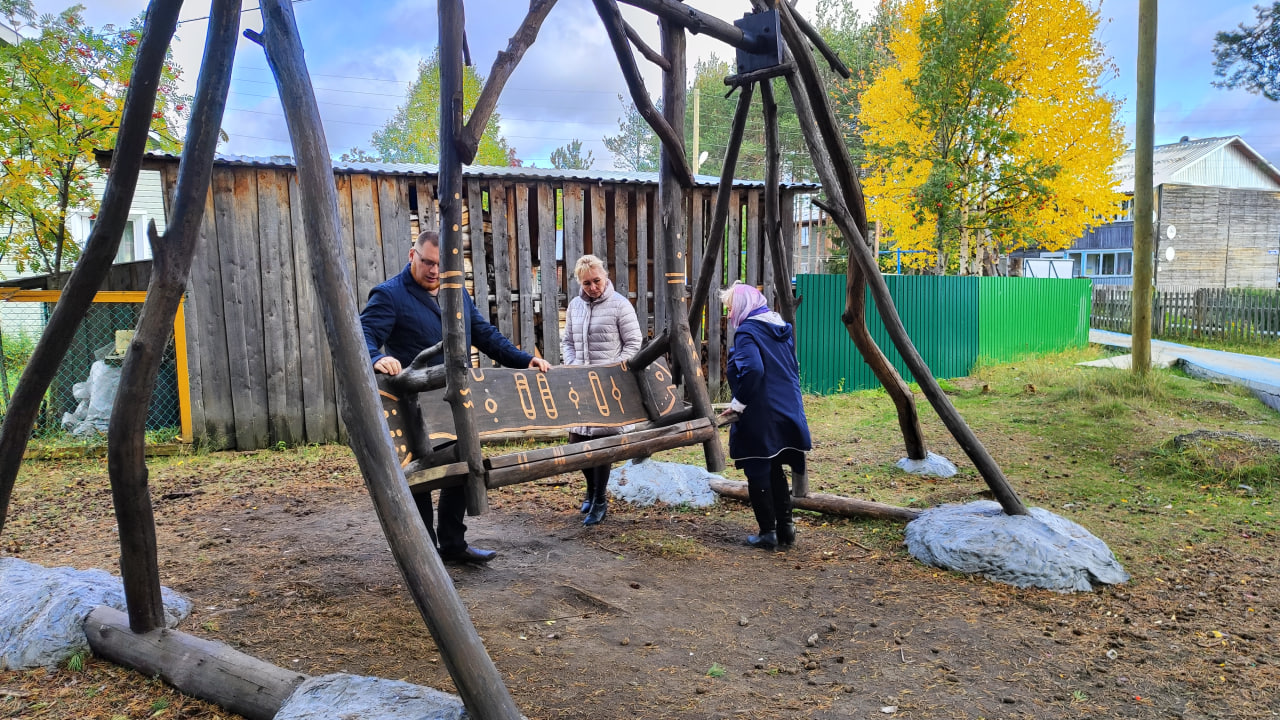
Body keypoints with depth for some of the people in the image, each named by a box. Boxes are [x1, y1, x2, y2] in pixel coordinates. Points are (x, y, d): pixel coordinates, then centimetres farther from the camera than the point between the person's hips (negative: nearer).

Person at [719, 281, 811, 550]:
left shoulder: (747, 331, -13)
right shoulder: (783, 328, 13)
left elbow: (753, 369, -28)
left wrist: (738, 403, -17)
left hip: (759, 417, -8)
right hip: (788, 412, 8)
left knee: (758, 473, 4)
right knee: (775, 471, 19)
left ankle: (768, 532, 10)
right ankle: (785, 527, 20)